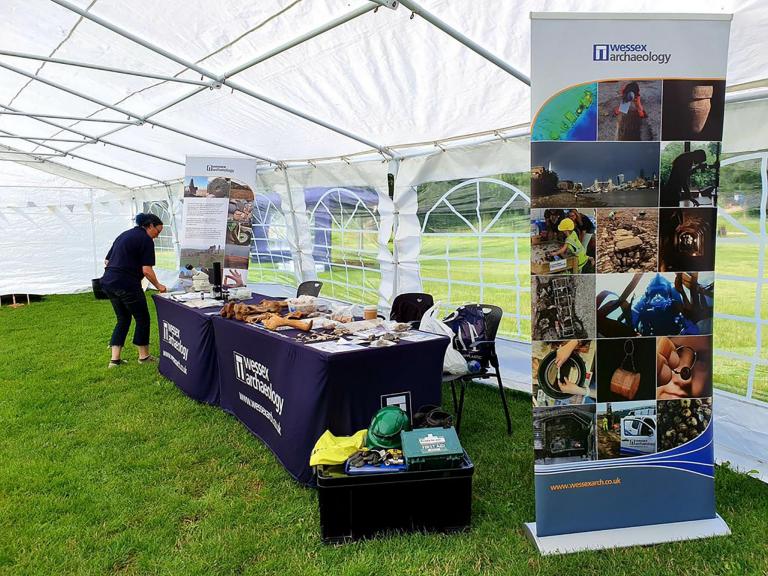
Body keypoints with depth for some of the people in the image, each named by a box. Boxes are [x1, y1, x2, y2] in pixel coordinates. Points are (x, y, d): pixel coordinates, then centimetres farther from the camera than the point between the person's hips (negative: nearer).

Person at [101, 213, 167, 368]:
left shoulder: (124, 235, 19)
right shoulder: (146, 239, -6)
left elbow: (107, 261, 22)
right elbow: (146, 270, -11)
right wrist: (158, 286, 2)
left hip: (108, 282, 8)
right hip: (127, 284, -8)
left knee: (123, 319, 17)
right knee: (142, 318, 9)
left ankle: (115, 359, 13)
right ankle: (144, 356, 19)